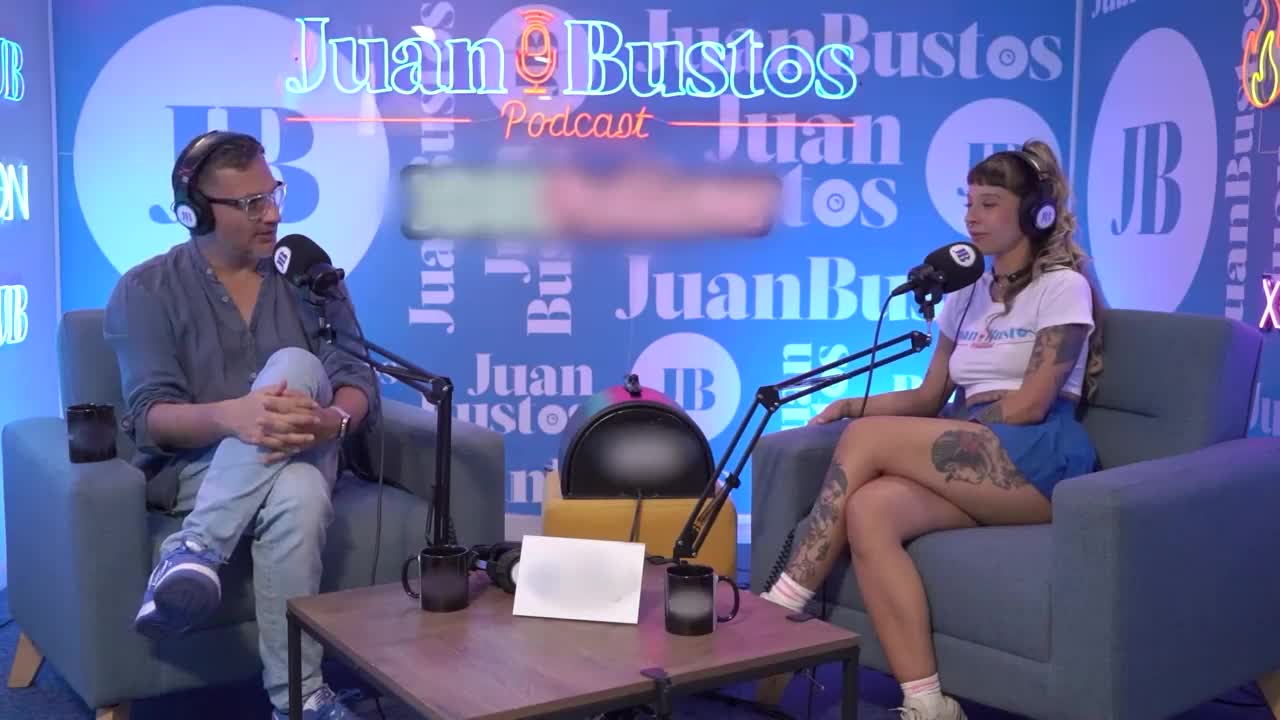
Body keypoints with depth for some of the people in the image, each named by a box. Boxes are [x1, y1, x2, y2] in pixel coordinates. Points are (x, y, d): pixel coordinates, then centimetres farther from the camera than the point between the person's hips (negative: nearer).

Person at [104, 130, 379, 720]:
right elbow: (151, 418, -12)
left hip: (301, 462, 2)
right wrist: (231, 416, -35)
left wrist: (332, 420, -28)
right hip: (192, 469, -2)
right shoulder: (145, 291, 1)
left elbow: (358, 382, -2)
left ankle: (193, 553, -32)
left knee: (294, 366, -31)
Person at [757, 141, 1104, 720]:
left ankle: (779, 614, -20)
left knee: (868, 438, -25)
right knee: (868, 511, -29)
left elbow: (1029, 405, -9)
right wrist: (855, 403, 0)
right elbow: (930, 399, 19)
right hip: (973, 465, 6)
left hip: (1039, 463, -6)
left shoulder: (1063, 287, 1)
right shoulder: (966, 295, 22)